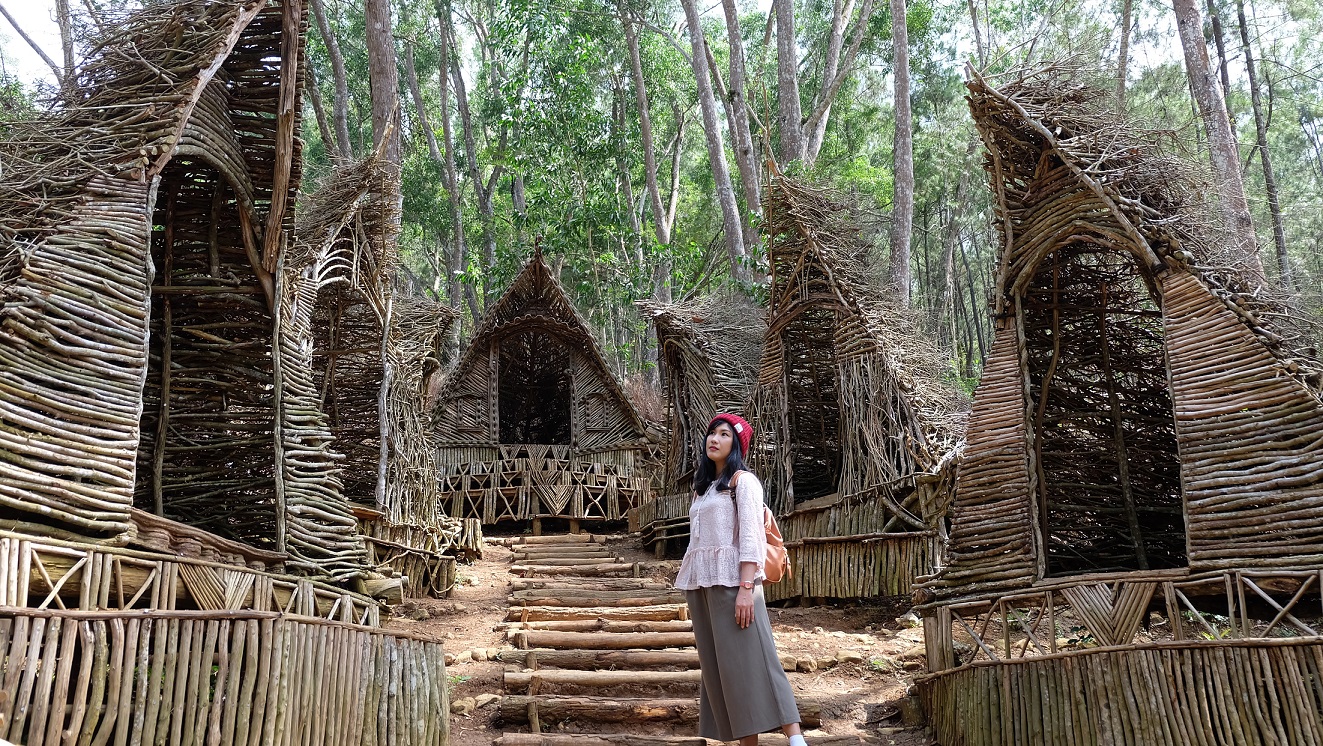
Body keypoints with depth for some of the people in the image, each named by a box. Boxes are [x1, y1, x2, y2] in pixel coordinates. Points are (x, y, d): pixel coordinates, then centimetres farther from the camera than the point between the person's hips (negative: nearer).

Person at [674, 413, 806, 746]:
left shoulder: (743, 480, -1)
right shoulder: (703, 486, 20)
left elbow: (750, 536, -11)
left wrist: (746, 588, -21)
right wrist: (690, 584, 14)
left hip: (731, 580, -7)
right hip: (701, 584, 7)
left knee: (748, 659, -12)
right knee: (716, 664, 4)